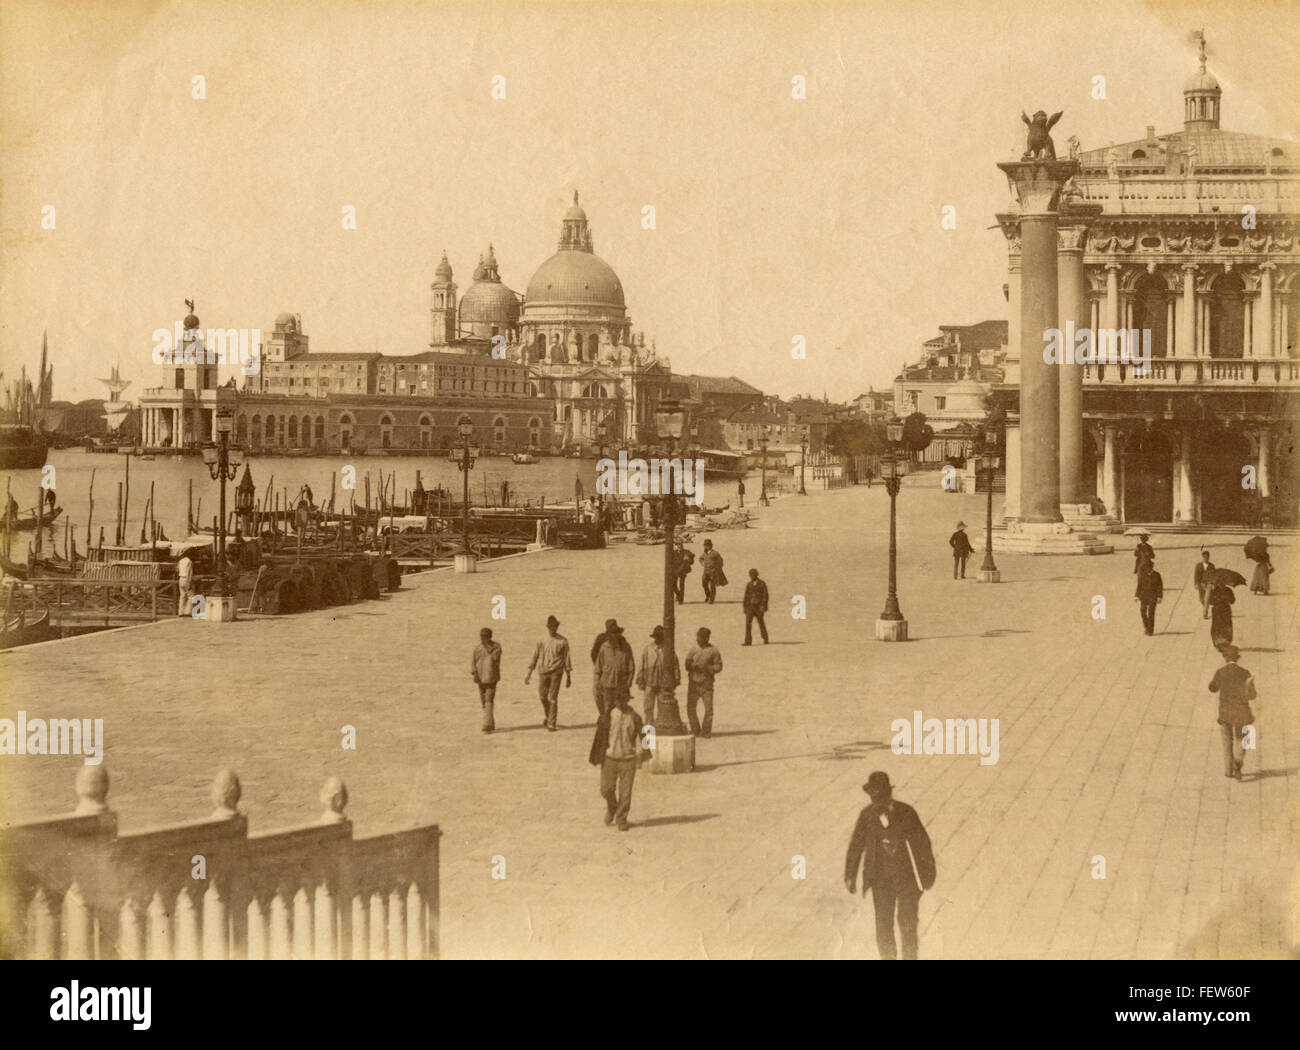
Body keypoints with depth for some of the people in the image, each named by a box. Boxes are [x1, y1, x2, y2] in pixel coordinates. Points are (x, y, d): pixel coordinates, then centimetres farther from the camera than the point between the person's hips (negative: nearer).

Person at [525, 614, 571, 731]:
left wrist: (568, 677, 2)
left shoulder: (563, 641, 0)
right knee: (542, 696, 8)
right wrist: (529, 673, 3)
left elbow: (567, 659, 3)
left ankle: (551, 723, -3)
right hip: (542, 672, 3)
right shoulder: (542, 641, 5)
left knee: (553, 698, -7)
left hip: (556, 673, -3)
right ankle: (548, 716, 34)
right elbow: (534, 657, 8)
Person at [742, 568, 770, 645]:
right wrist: (745, 607, 9)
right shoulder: (748, 585, 11)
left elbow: (765, 595, -5)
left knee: (761, 623, 6)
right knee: (748, 623, -9)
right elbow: (746, 596, 13)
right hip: (750, 606, 3)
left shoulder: (762, 584, -1)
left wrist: (763, 606, -14)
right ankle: (748, 641, -12)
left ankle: (765, 639, 22)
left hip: (759, 607, -3)